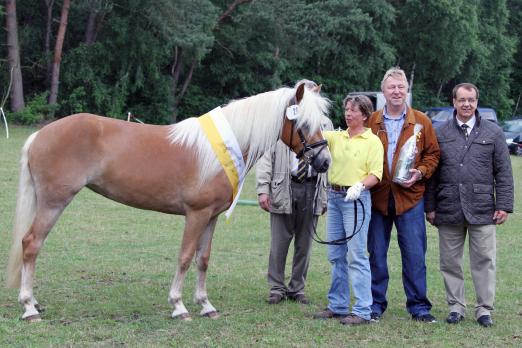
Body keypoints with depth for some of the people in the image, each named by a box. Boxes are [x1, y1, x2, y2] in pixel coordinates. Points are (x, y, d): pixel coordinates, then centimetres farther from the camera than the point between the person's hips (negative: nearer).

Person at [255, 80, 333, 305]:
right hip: (284, 187, -2)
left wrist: (327, 195, 4)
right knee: (279, 243, 2)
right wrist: (263, 189, -9)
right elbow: (266, 157, 0)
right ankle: (276, 288, 13)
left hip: (312, 190, 2)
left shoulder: (325, 124, 11)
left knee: (304, 244, 9)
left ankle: (297, 288, 20)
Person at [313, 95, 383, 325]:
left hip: (356, 198, -6)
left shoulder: (373, 142, -2)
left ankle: (362, 311, -5)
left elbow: (375, 174, -9)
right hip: (334, 196, 6)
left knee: (356, 256, -7)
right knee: (336, 255, 10)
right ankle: (337, 306, 19)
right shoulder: (336, 137, 13)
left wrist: (360, 186, -27)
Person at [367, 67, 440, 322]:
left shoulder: (421, 122, 3)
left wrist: (420, 173, -9)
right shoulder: (372, 122, 5)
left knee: (414, 254, 1)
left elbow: (432, 154, 7)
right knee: (376, 253, 8)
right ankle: (375, 304, 18)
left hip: (410, 196, -1)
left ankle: (419, 306, 9)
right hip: (377, 197, 1)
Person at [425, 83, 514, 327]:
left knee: (484, 260, 0)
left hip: (482, 210, -1)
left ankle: (484, 309, 9)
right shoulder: (440, 133, 8)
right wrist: (430, 206, 5)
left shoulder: (493, 132, 6)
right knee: (450, 261, 7)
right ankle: (456, 306, 18)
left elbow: (503, 172, 5)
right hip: (448, 210, 1)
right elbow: (432, 173, 9)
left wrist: (504, 206, -2)